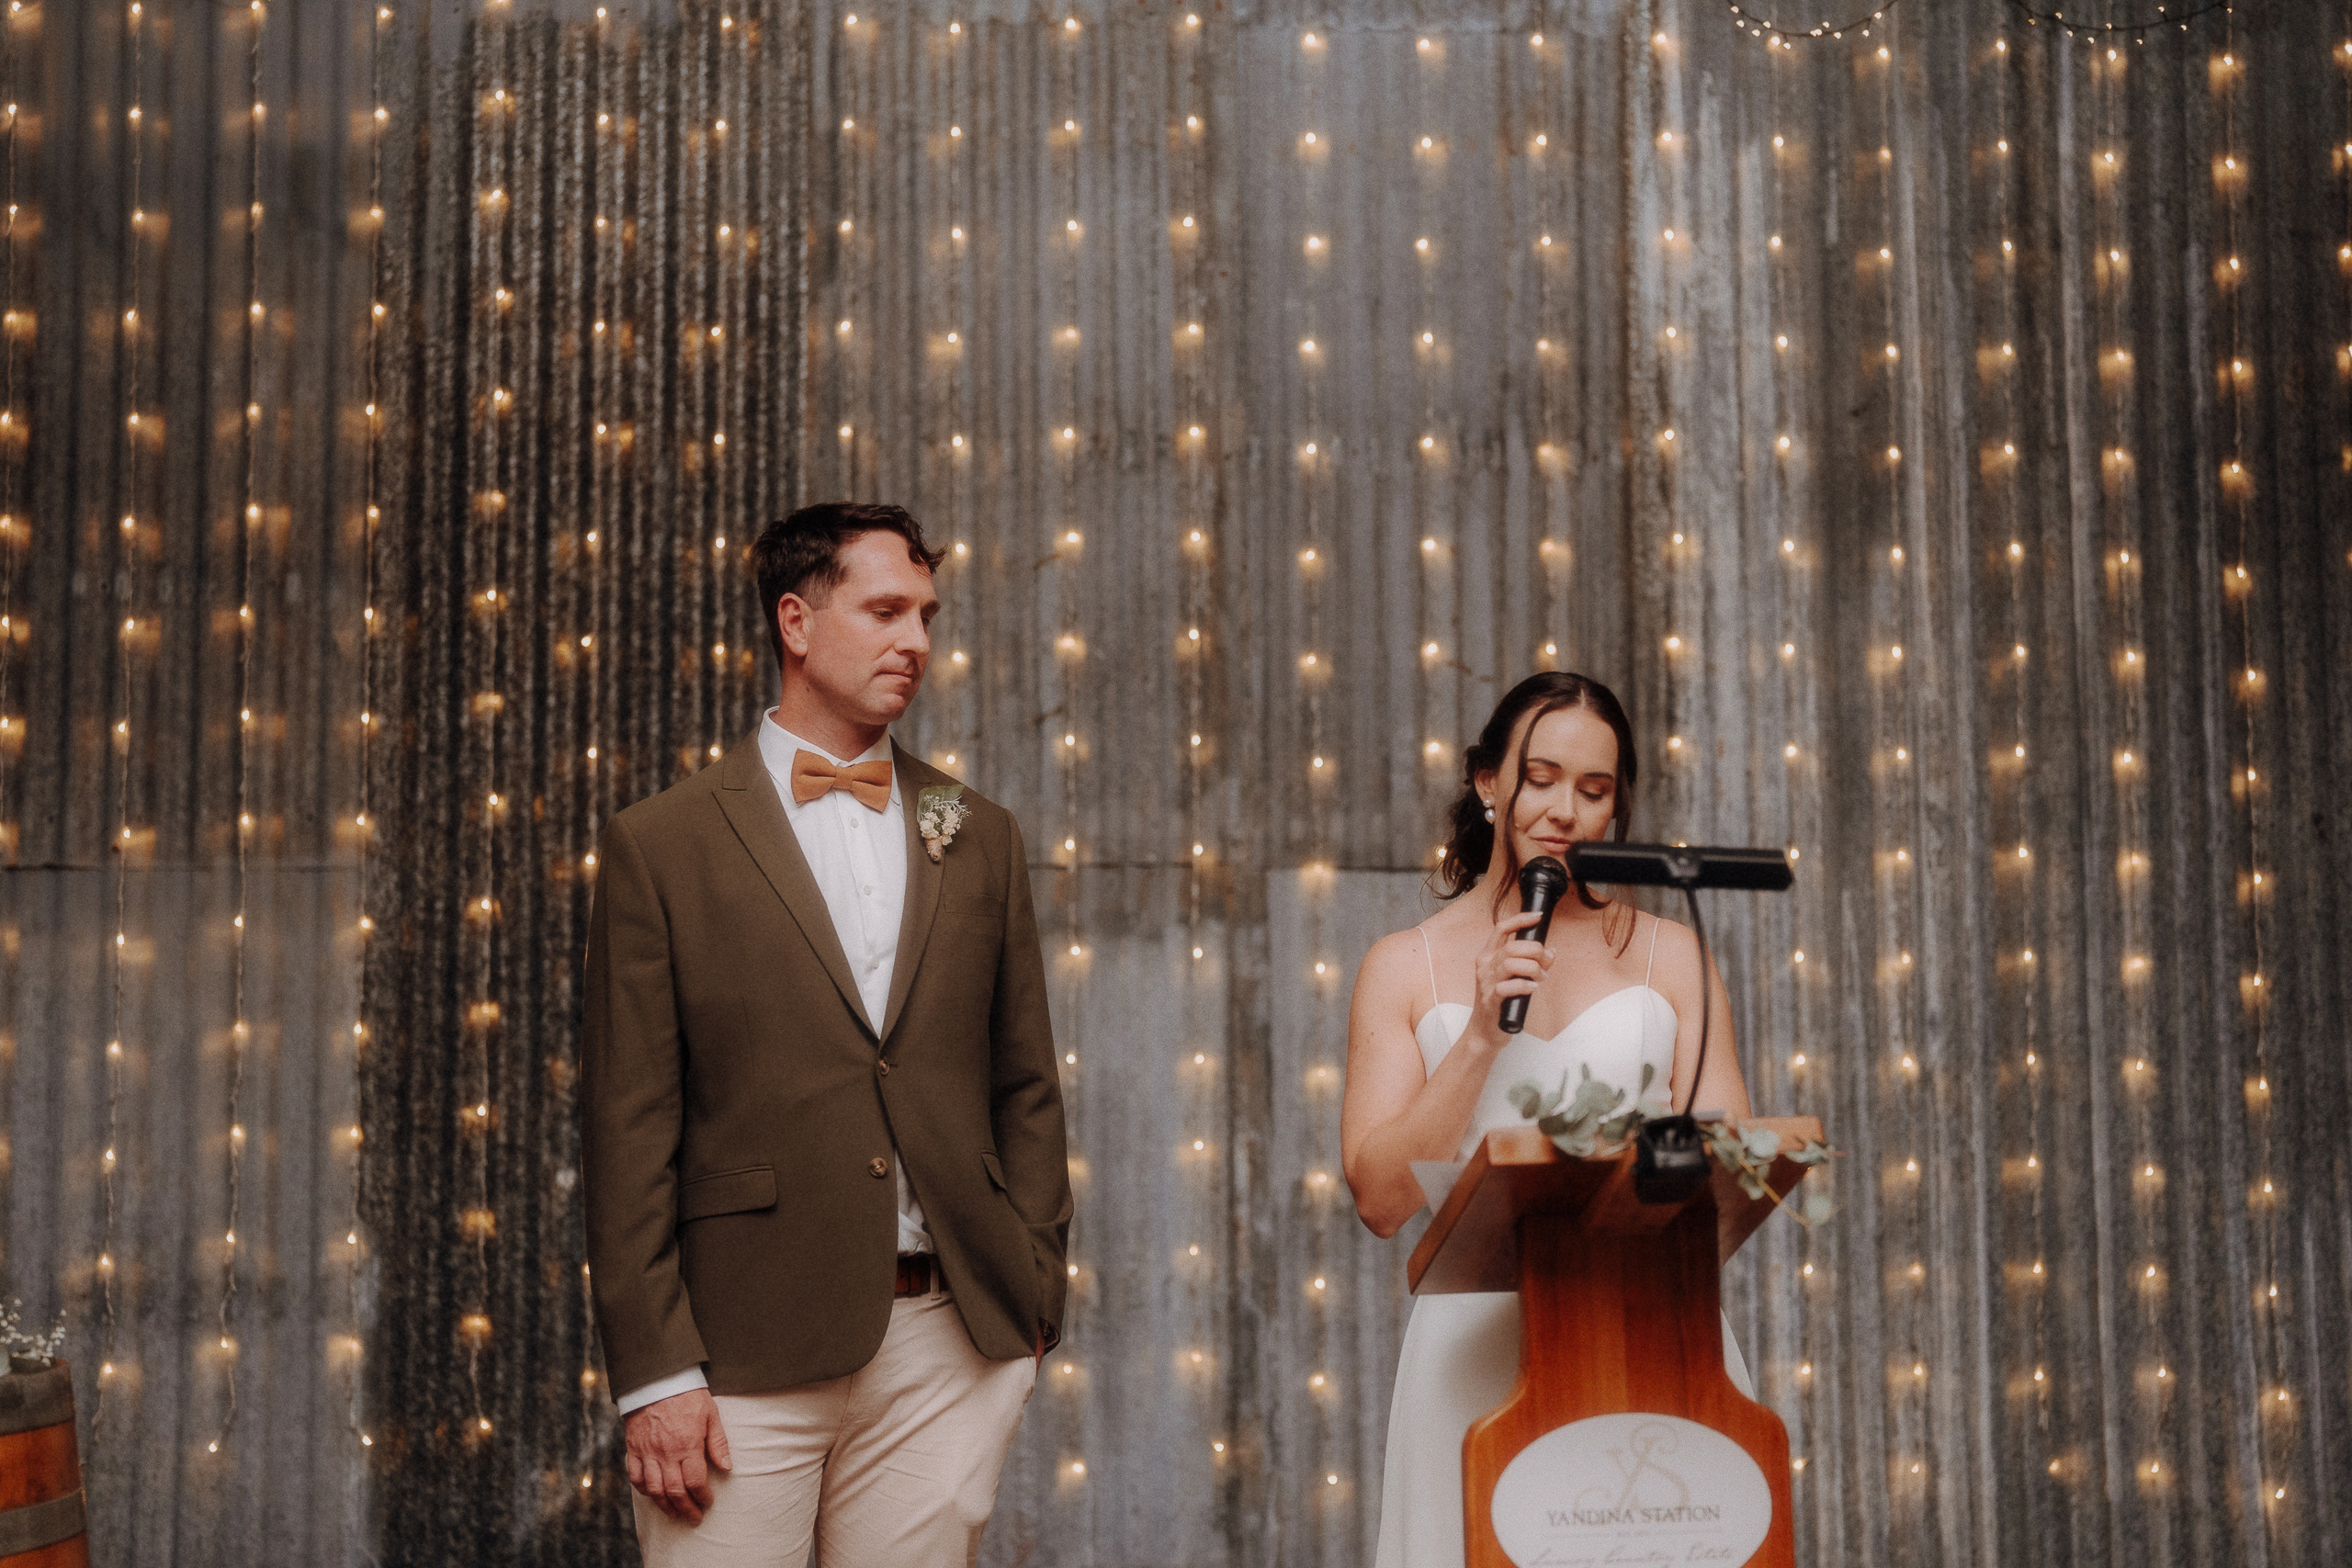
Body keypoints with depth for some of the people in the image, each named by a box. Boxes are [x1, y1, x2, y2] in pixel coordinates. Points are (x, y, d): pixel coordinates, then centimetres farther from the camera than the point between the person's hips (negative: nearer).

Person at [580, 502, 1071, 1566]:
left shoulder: (980, 841, 11)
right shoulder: (662, 846, 0)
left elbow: (1027, 1089, 14)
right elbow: (629, 1129, -3)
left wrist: (1031, 1299, 6)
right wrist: (653, 1373, -8)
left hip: (949, 1343, 3)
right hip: (744, 1350, -3)